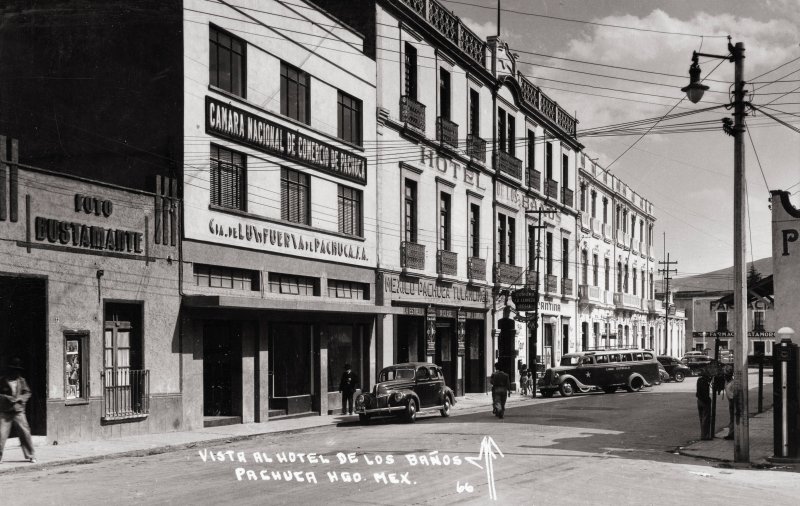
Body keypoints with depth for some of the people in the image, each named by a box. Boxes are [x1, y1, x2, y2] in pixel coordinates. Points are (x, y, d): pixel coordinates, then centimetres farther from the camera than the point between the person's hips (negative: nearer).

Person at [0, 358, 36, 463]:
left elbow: (27, 393, 9)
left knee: (25, 432, -1)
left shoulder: (21, 381, 8)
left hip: (18, 411, 1)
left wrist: (19, 398, -8)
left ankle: (30, 455, 7)